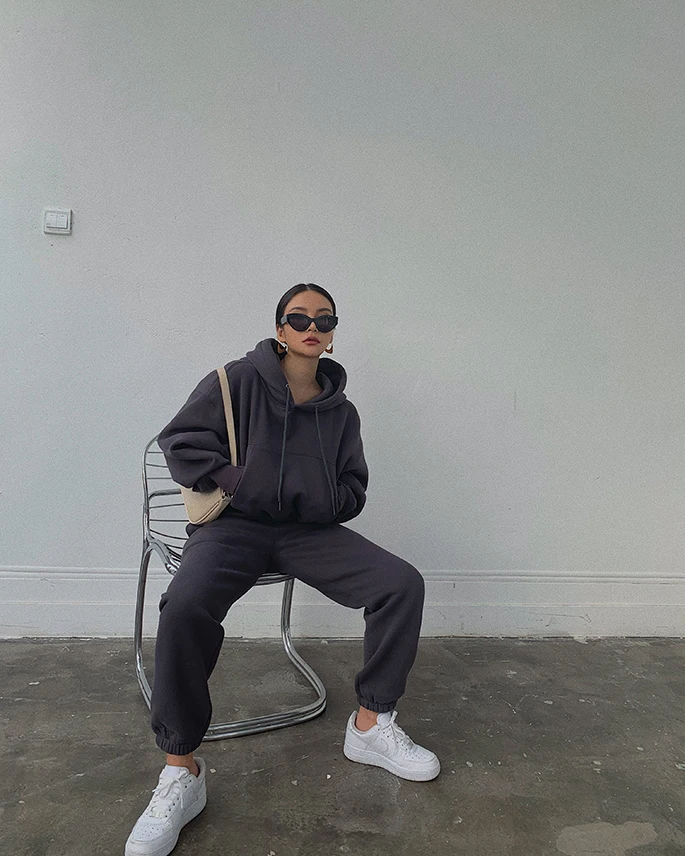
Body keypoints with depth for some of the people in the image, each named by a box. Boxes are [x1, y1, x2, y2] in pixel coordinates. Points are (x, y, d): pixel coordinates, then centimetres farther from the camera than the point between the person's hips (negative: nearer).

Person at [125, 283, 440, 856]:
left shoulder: (341, 410, 13)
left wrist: (308, 501, -6)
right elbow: (181, 440, -1)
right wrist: (240, 482, -12)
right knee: (184, 608, -34)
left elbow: (353, 492, 15)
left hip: (309, 529, 4)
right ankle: (182, 773, -16)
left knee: (404, 583, -17)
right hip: (235, 524, -3)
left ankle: (370, 725, 1)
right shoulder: (241, 379, 3)